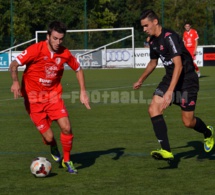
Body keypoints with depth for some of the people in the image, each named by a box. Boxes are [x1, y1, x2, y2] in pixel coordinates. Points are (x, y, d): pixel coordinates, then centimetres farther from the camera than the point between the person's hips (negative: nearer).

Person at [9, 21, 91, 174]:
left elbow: (78, 69, 13)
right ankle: (54, 149, 31)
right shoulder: (36, 49, -17)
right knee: (49, 137, -9)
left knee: (66, 128, -14)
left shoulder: (65, 53, -5)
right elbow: (14, 65, -16)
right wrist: (16, 82, -34)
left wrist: (83, 91, 5)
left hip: (54, 95, 3)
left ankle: (67, 161, 12)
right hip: (34, 98, -3)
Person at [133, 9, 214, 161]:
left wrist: (170, 91, -38)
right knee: (153, 109, -14)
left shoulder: (170, 37, -23)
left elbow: (178, 65, -31)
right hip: (170, 79, 8)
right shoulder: (153, 41, 4)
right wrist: (141, 80, 35)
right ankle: (166, 151, -15)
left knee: (188, 122, -2)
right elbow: (153, 63, 24)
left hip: (187, 80, -8)